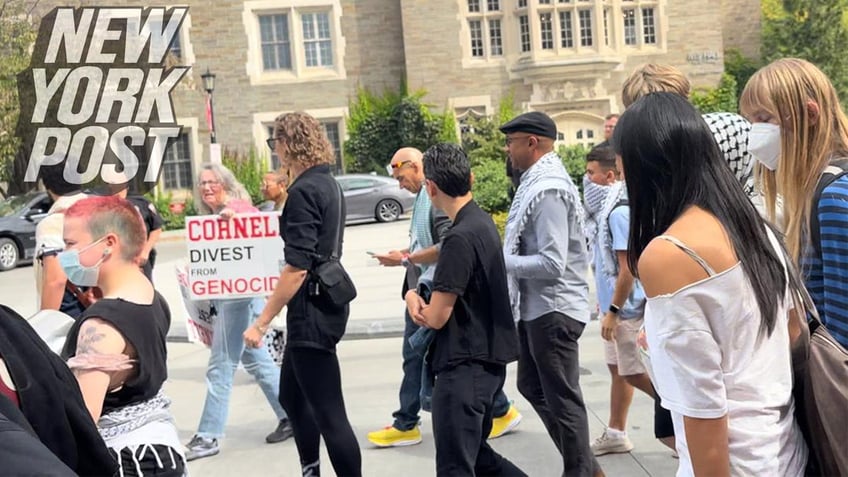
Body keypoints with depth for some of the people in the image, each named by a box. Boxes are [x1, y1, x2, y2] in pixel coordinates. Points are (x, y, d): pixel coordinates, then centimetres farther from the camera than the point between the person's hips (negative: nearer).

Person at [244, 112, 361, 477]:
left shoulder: (303, 191, -17)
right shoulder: (328, 184, 12)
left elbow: (297, 268, -23)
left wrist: (261, 322, -20)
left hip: (312, 310, -10)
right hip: (326, 301, 10)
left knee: (328, 411, -3)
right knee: (292, 397, 22)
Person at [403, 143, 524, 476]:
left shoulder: (460, 238, -21)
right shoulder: (483, 222, 8)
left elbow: (436, 318, -19)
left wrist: (412, 299, 3)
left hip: (465, 366, -10)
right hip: (486, 360, 10)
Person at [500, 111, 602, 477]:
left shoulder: (548, 189, -21)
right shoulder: (537, 182, 9)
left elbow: (551, 263, -26)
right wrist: (504, 255, 3)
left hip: (553, 309, -11)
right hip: (536, 307, 11)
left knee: (563, 399, 4)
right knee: (534, 388, 21)